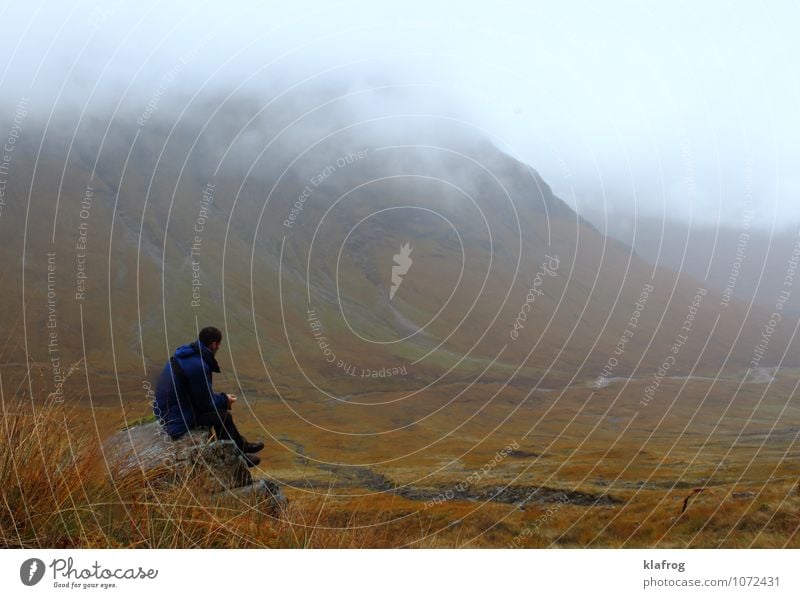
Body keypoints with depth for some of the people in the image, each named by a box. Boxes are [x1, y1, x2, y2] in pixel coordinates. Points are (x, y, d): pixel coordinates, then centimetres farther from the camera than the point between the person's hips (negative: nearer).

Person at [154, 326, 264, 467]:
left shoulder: (187, 353, 4)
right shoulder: (198, 366, -26)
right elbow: (205, 402, -17)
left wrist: (222, 397, 10)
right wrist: (224, 400, 0)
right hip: (177, 419, -10)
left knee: (220, 407, 14)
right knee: (224, 416, -11)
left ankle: (241, 444, 24)